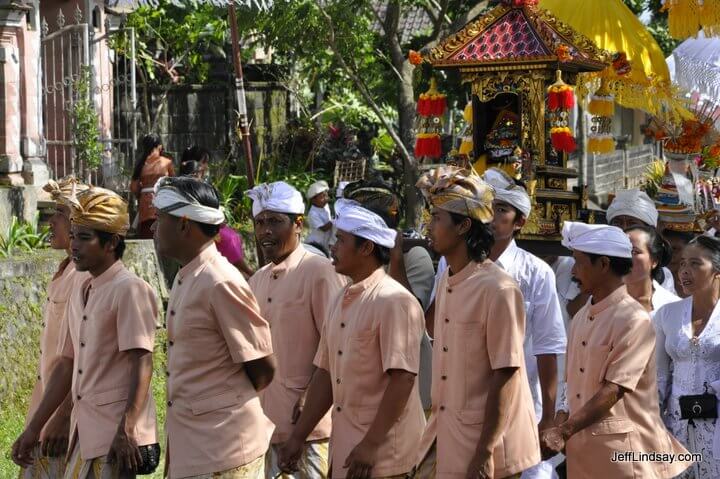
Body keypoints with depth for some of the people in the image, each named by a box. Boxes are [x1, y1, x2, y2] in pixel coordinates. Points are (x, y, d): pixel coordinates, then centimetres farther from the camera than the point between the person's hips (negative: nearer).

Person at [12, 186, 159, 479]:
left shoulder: (130, 290, -10)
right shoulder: (79, 295, 14)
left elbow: (142, 364, -15)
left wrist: (127, 432, -21)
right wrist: (34, 428, 17)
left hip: (116, 433, -8)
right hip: (84, 431, 8)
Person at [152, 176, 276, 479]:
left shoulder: (221, 283, -18)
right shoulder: (183, 281, 9)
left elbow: (263, 368, -13)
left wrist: (231, 402, 4)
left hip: (222, 453, -8)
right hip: (188, 447, 8)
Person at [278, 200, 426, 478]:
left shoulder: (394, 301, -14)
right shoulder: (340, 302, 10)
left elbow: (403, 378, -20)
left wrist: (372, 444, -22)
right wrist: (298, 436, 11)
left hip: (381, 447, -7)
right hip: (343, 441, 7)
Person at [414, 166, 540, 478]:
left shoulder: (498, 289, -17)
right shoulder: (445, 283, 7)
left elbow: (505, 376, -18)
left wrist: (485, 453, -19)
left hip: (484, 439, -7)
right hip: (444, 434, 7)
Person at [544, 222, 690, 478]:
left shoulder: (634, 320, -13)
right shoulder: (581, 317, 10)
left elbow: (613, 390, -17)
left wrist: (563, 431, -19)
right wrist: (565, 415, -3)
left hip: (621, 447, -7)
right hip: (581, 443, 7)